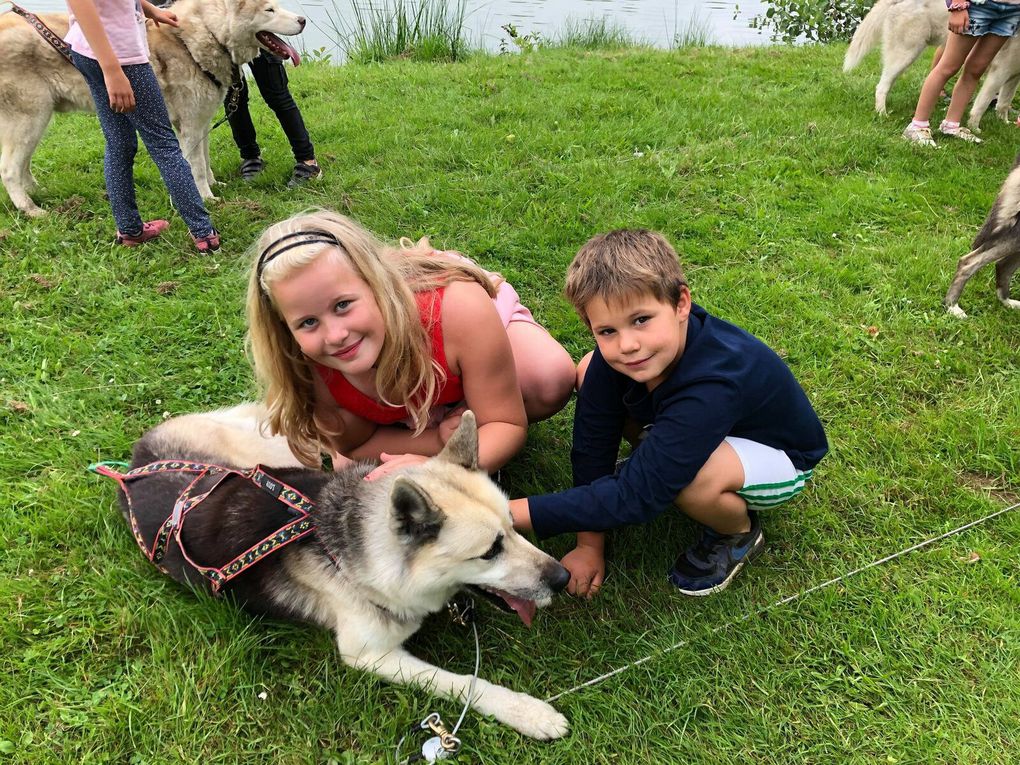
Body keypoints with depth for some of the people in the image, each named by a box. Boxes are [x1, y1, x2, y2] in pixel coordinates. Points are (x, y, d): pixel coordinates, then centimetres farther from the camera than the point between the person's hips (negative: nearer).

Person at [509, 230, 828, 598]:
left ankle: (739, 534, -4)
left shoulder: (712, 385, -42)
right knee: (590, 372, -8)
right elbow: (593, 444, -14)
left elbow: (631, 496, -41)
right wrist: (590, 544, -13)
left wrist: (506, 513, -42)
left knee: (690, 478, -39)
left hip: (779, 454, -5)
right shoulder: (615, 352, -24)